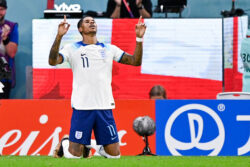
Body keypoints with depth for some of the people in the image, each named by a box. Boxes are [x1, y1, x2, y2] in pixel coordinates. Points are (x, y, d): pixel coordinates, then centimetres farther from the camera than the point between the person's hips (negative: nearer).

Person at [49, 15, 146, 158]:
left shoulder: (109, 49, 12)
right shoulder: (72, 48, 4)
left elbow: (135, 61, 9)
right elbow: (53, 61, -12)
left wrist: (139, 38, -2)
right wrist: (59, 36, -22)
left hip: (105, 107, 3)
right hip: (82, 107, -3)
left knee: (114, 154, 1)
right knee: (74, 155, -5)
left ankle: (102, 150, 33)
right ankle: (65, 144, 27)